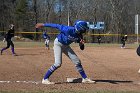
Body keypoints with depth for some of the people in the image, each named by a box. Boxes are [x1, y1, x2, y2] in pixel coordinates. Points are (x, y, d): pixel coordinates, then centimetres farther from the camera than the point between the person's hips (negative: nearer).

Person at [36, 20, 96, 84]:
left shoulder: (79, 35, -12)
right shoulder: (68, 30, -32)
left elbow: (82, 48, -2)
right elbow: (57, 26, -25)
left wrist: (81, 44, -26)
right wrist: (43, 25, -22)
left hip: (66, 46, 7)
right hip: (58, 43, -7)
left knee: (77, 61, 6)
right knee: (58, 63, -19)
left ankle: (85, 78, 18)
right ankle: (45, 79, -9)